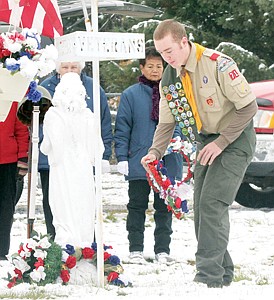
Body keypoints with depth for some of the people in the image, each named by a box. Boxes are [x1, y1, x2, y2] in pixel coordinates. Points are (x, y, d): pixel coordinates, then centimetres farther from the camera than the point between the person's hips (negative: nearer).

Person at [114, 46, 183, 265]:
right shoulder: (131, 95, 0)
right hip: (139, 162, -2)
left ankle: (162, 250, 12)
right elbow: (122, 129, 0)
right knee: (137, 207, 4)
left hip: (168, 162, 2)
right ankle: (136, 249, 9)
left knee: (164, 208, 6)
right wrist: (122, 157, -7)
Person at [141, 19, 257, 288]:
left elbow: (248, 106, -18)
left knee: (212, 205, -18)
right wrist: (155, 151, -12)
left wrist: (220, 143, -20)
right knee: (202, 210, 5)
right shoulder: (169, 77, 1)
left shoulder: (217, 64, -22)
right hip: (206, 144, 8)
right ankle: (222, 273, 16)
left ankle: (209, 276, -17)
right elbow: (166, 122, 7)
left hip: (234, 140, -8)